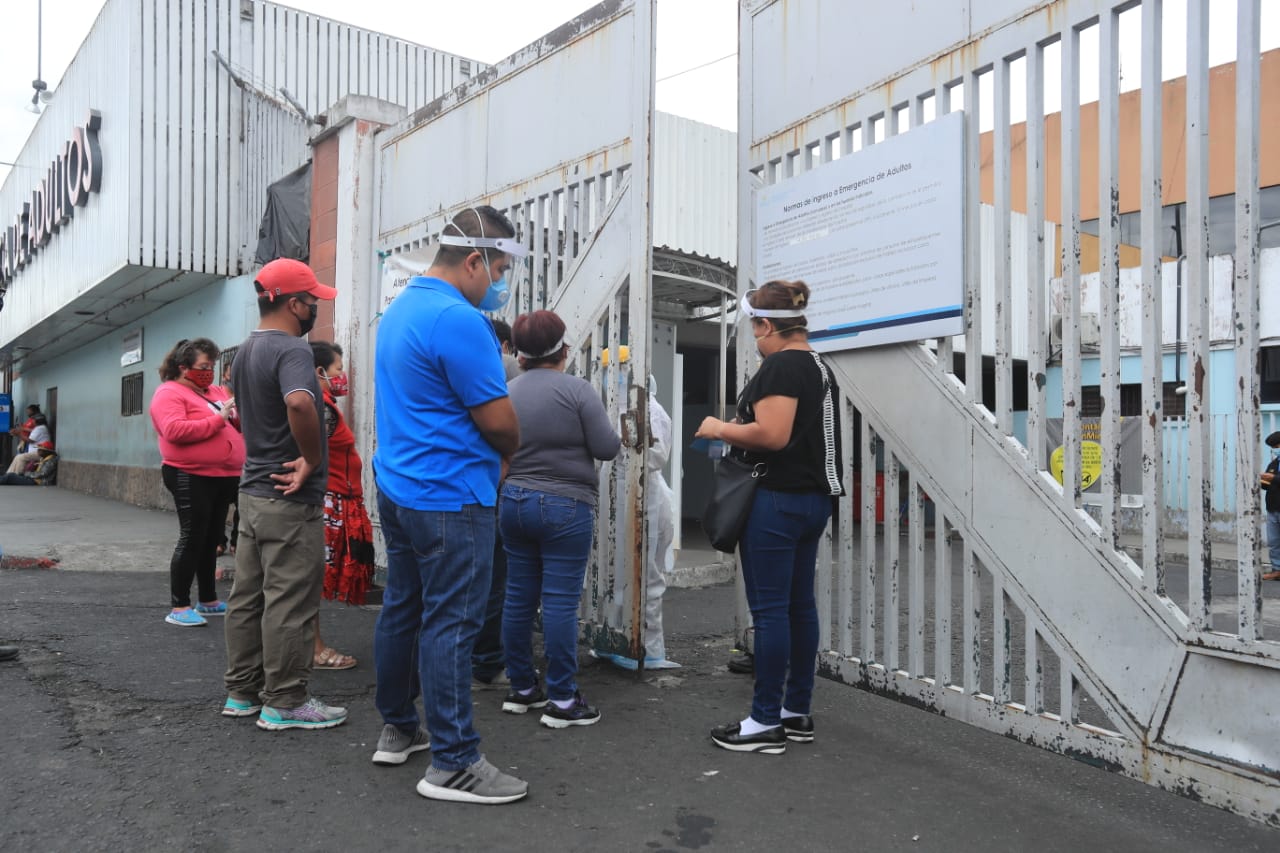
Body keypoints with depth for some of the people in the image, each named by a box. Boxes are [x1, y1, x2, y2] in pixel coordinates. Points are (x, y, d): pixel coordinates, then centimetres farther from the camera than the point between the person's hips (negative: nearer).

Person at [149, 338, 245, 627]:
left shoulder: (215, 391, 16)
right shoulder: (169, 393, -7)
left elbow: (235, 426, 17)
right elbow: (175, 431, -23)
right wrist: (217, 419, -21)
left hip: (223, 477, 8)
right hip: (191, 478, -8)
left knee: (211, 540, 14)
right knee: (192, 540, -6)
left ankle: (209, 601, 24)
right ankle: (178, 608, 1)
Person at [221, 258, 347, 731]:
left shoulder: (245, 351, 14)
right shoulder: (291, 349, -18)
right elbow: (299, 403, -38)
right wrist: (312, 460, -24)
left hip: (254, 489, 10)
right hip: (291, 498, -10)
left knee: (247, 596, 15)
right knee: (289, 603, -1)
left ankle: (242, 691, 26)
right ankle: (285, 702, 8)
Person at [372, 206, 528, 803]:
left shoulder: (398, 309, 14)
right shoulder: (458, 320, -19)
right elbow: (499, 421, -17)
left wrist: (490, 452, 13)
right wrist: (510, 451, 5)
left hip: (397, 484, 10)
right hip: (449, 497, -10)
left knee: (402, 609, 17)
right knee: (451, 624, -4)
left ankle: (397, 730, 30)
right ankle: (453, 763, 5)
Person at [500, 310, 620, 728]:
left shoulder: (507, 393, 7)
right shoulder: (577, 389, -10)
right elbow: (607, 448, -10)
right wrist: (595, 434, 10)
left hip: (513, 503, 6)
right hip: (564, 507, -6)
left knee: (519, 597, 11)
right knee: (560, 601, -2)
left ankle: (522, 689, 21)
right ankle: (562, 700, 3)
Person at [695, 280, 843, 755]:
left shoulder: (781, 365, -14)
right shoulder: (819, 366, 16)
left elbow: (772, 434, -24)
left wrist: (721, 429, -9)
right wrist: (738, 435, 21)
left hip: (777, 502, -10)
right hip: (814, 497, 10)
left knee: (770, 609, -4)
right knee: (800, 605, 13)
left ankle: (766, 724, 4)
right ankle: (797, 712, 22)